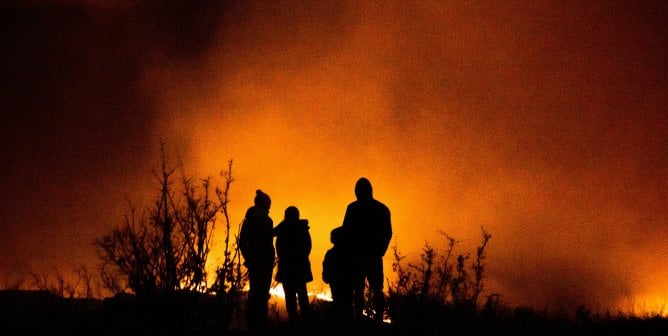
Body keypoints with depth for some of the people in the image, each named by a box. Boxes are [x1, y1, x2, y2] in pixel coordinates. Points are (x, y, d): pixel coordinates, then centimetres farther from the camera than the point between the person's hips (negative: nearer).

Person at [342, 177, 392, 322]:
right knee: (376, 289, 7)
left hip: (358, 255, -3)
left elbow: (346, 231, -6)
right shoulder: (382, 209, 8)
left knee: (358, 290, 0)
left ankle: (358, 317, -5)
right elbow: (388, 233, 7)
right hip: (375, 256, 3)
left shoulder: (353, 208, -3)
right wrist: (380, 251, 12)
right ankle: (378, 318, 2)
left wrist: (347, 252, 2)